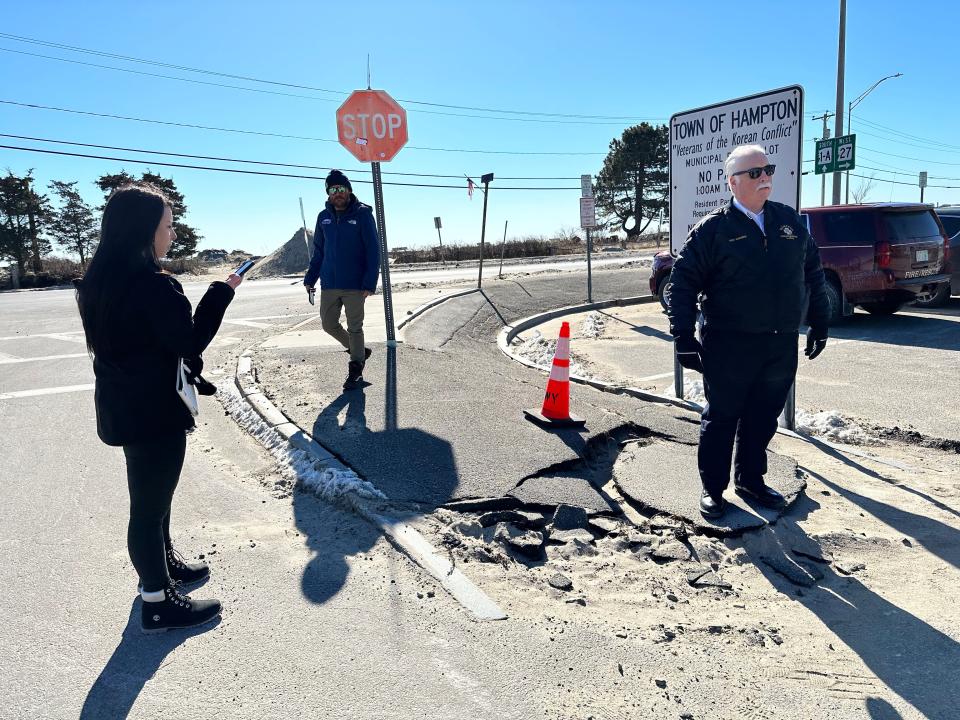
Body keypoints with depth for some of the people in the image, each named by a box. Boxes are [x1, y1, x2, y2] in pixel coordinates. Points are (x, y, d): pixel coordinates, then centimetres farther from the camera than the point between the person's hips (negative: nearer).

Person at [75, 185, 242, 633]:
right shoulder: (152, 284, -25)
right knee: (151, 502, 3)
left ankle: (163, 565, 44)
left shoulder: (101, 281, 5)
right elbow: (190, 342, -18)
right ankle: (157, 604, 18)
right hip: (153, 410, -9)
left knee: (153, 493, 25)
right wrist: (223, 291, -11)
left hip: (124, 406, 9)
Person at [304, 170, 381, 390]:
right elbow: (318, 251, 14)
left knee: (354, 328, 3)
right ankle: (358, 351, 30)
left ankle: (356, 370, 16)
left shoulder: (362, 214, -6)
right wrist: (310, 279, 8)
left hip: (355, 285, -5)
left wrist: (370, 283, -16)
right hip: (329, 285, 5)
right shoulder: (324, 217, 7)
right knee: (329, 324, 9)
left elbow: (373, 251, -9)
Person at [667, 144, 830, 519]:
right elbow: (683, 282, -9)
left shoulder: (789, 220, 9)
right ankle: (712, 488, 19)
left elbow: (813, 272, 17)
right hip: (729, 347, -5)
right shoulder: (713, 228, -6)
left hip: (782, 345, 5)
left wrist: (819, 321, 15)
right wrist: (683, 337, -14)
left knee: (763, 418, 15)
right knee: (721, 418, 5)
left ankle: (750, 479, 32)